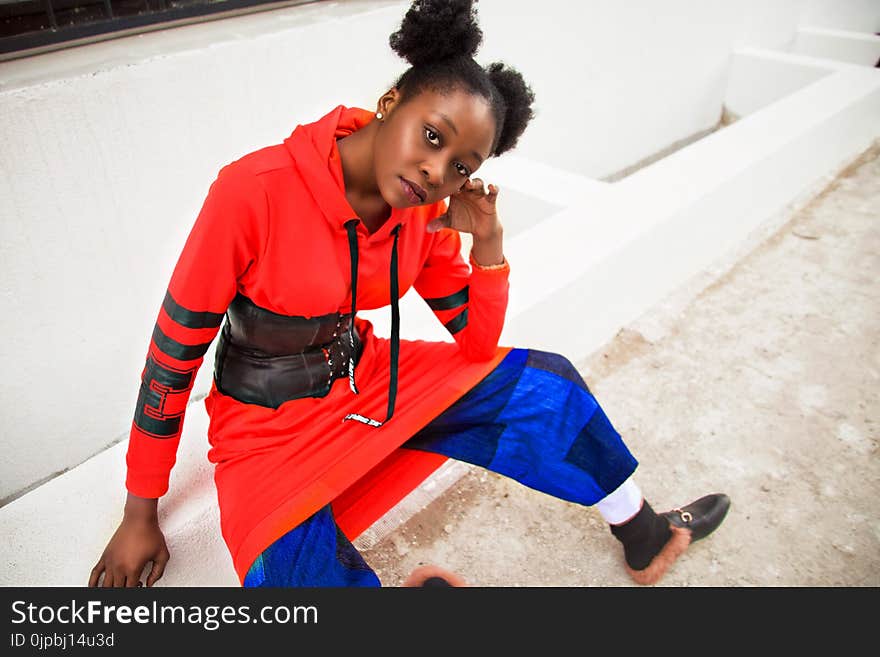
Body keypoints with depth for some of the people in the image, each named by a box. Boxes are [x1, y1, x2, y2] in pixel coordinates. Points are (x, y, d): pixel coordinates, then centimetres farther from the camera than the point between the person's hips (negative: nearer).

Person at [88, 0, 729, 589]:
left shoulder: (426, 215, -8)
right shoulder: (256, 190, -24)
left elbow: (477, 344, 0)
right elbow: (174, 350, -16)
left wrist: (487, 239, -17)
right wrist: (141, 515, -7)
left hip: (372, 383, 5)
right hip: (269, 427, -4)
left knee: (545, 382, -2)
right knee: (302, 568, -33)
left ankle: (646, 537, 19)